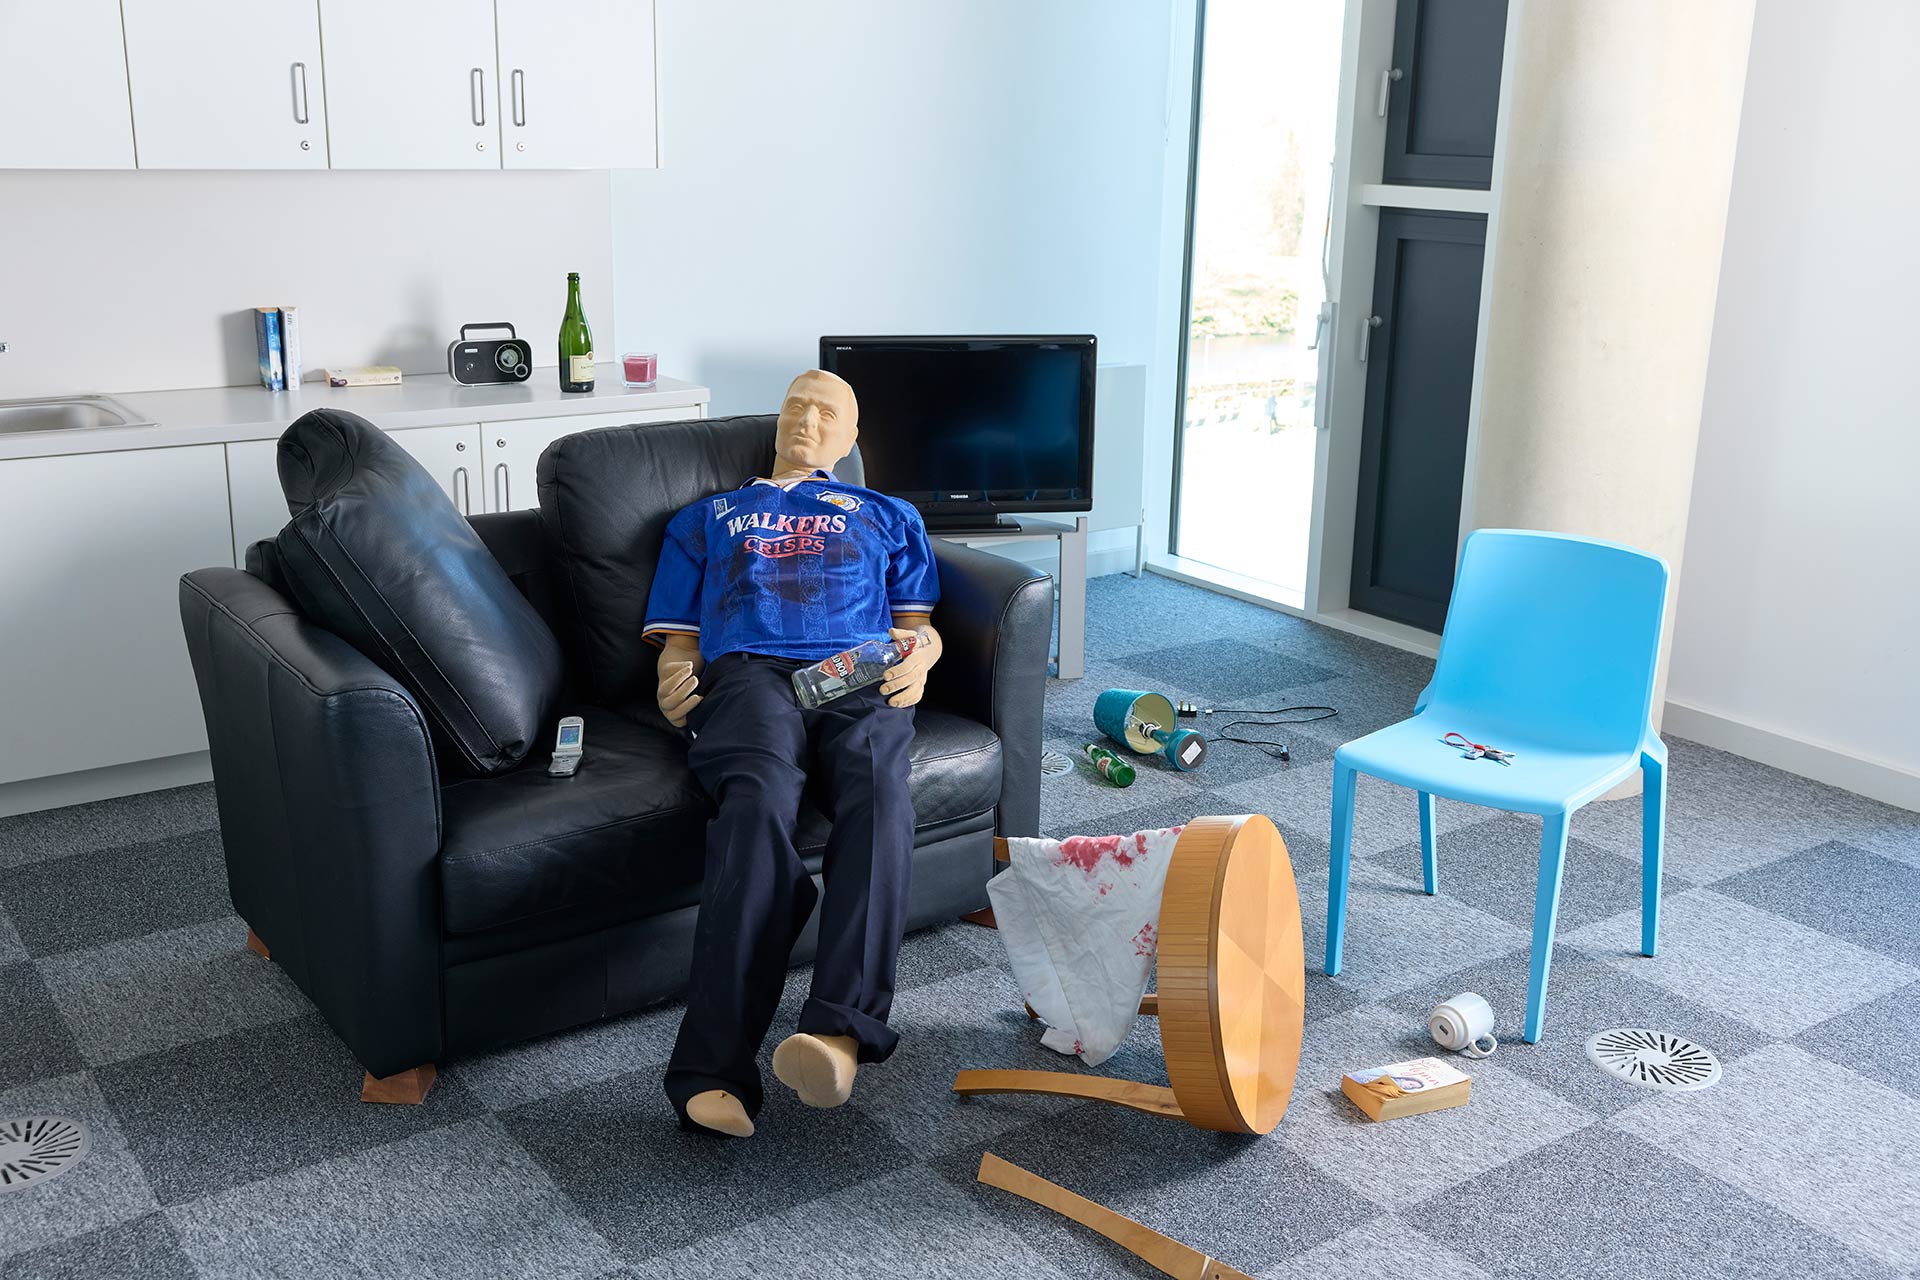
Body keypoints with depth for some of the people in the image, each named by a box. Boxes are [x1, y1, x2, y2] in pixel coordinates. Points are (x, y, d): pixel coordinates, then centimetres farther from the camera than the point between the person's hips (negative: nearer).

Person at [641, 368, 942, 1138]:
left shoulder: (888, 517, 37)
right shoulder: (706, 519, 37)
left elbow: (919, 624, 25)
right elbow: (679, 636, 26)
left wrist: (918, 657, -1)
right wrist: (673, 683, 1)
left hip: (863, 676, 1)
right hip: (749, 672, -1)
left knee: (879, 794, -38)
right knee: (759, 800, -38)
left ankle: (839, 1030, -56)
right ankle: (716, 1069, -48)